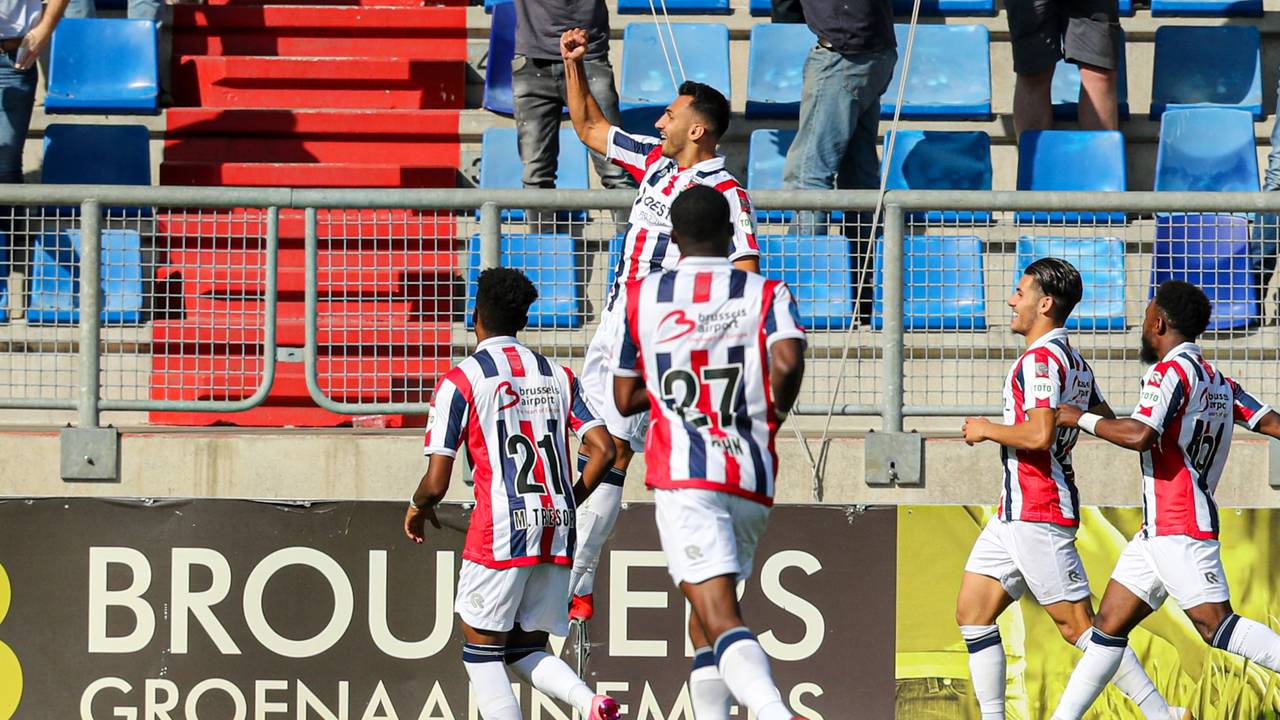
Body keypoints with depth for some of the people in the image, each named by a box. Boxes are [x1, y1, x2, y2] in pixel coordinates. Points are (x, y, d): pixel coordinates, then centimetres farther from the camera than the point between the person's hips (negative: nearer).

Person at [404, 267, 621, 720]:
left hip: (501, 529, -5)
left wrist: (417, 508, 18)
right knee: (526, 651, 14)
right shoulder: (558, 377, 13)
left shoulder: (460, 382, -2)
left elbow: (436, 484, -5)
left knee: (481, 653, 5)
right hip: (557, 531, 5)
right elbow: (603, 450, 5)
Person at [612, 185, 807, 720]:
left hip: (682, 476, -3)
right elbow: (787, 361, -14)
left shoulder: (641, 296, 10)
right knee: (705, 619, 21)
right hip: (753, 481, 3)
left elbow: (625, 399, 15)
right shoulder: (766, 294, 7)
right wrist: (777, 409, 5)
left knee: (720, 621, -17)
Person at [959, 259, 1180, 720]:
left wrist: (987, 430, -11)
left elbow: (1039, 435, -26)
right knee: (972, 613, 8)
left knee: (1078, 626, -8)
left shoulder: (1039, 360, -15)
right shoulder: (1075, 362, 15)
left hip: (1037, 516, -10)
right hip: (1015, 514, 10)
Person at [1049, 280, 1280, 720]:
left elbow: (1139, 435, -25)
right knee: (1109, 626, 10)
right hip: (1158, 533, 10)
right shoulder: (1219, 383, 16)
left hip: (1179, 530, -10)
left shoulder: (1171, 371, -11)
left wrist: (1078, 418, -12)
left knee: (1216, 626, -16)